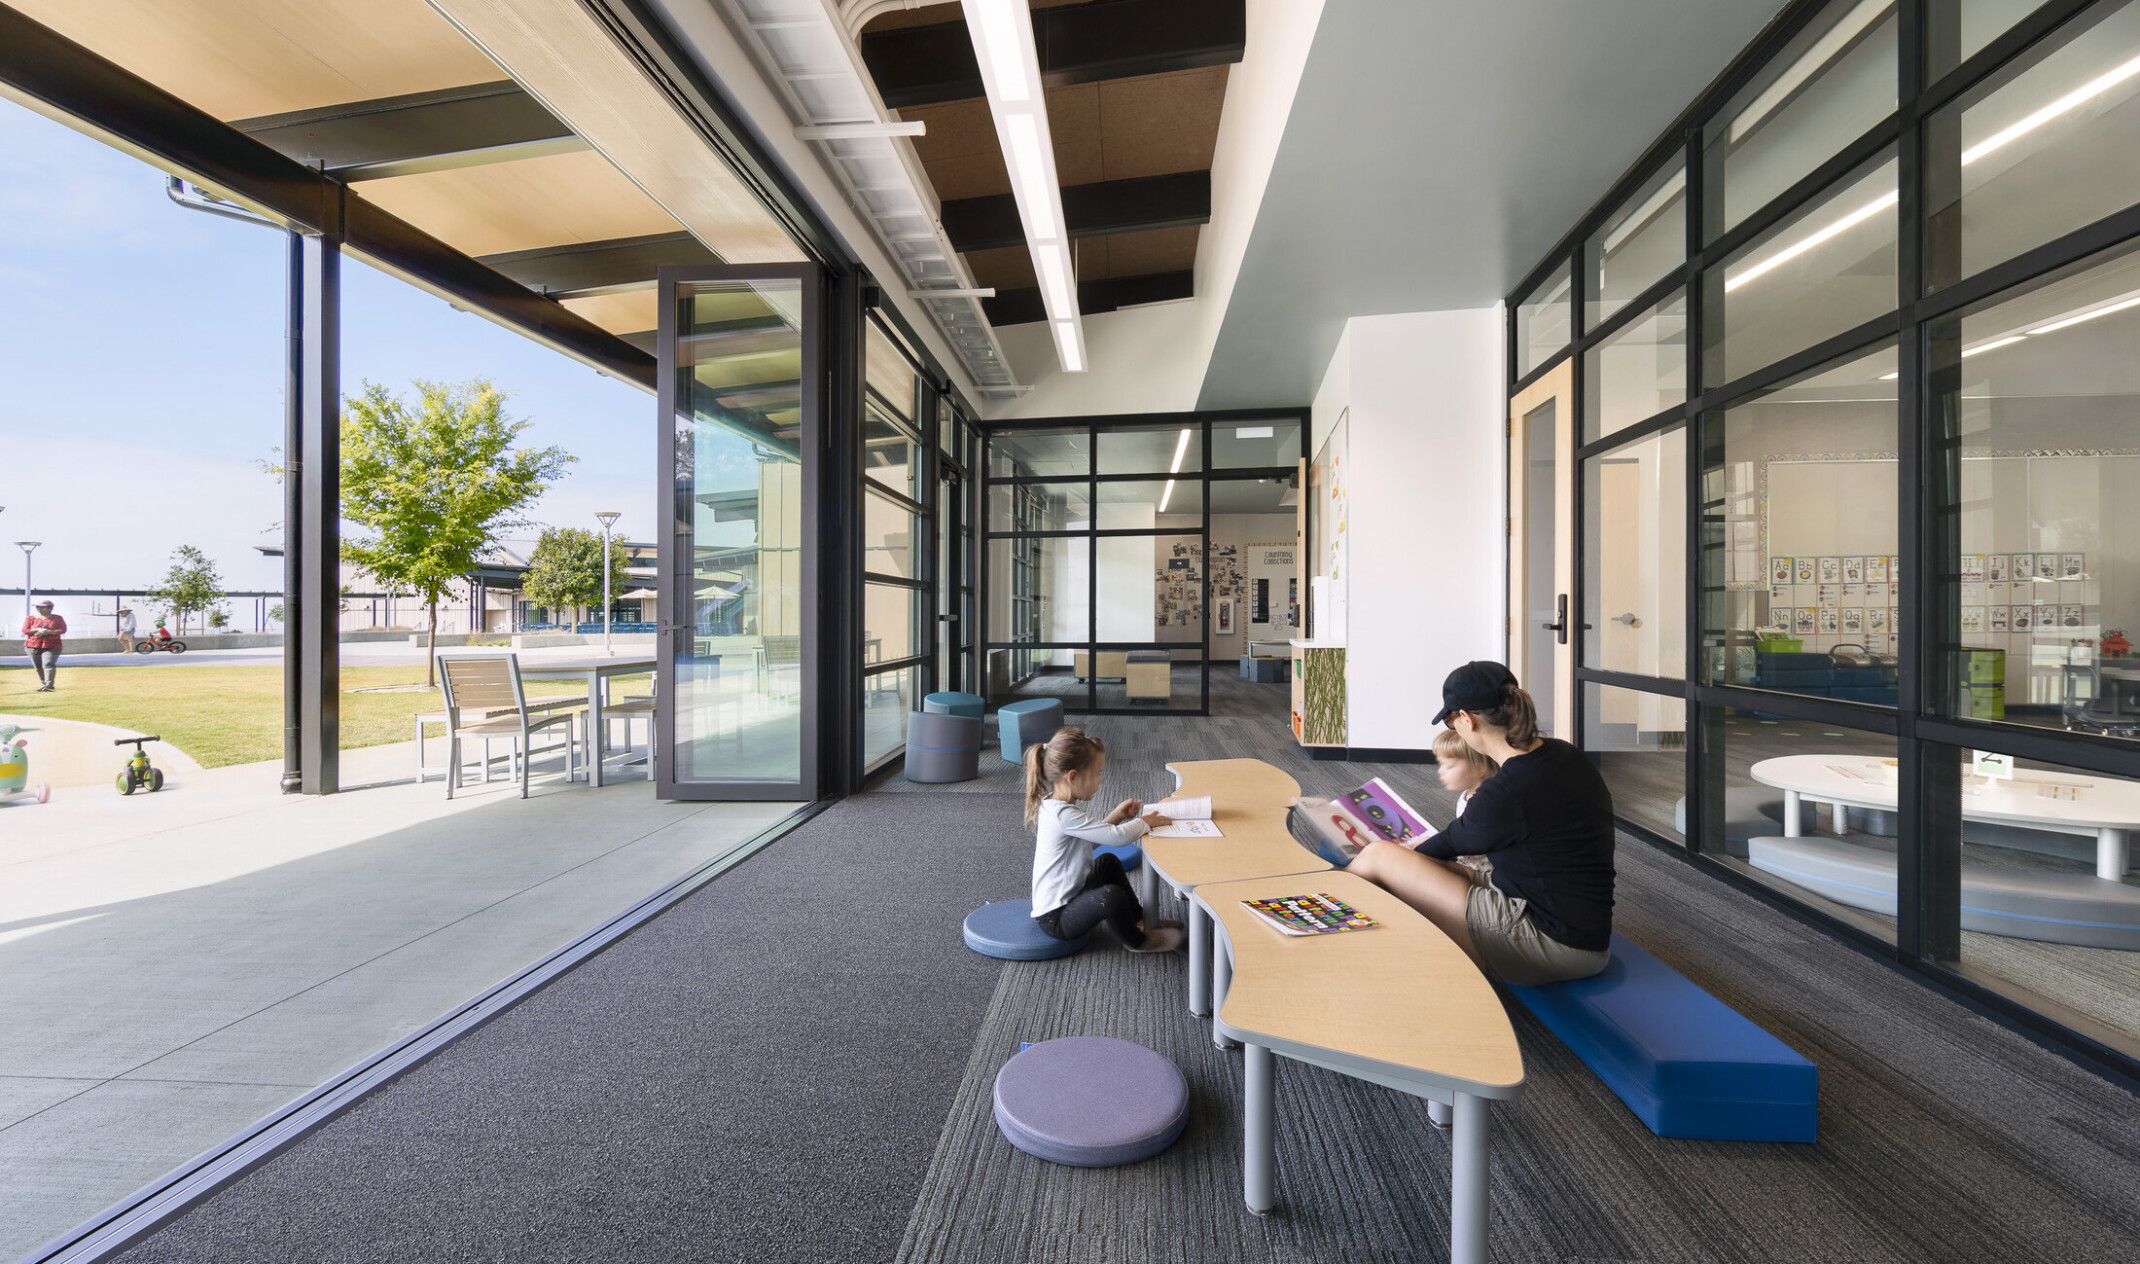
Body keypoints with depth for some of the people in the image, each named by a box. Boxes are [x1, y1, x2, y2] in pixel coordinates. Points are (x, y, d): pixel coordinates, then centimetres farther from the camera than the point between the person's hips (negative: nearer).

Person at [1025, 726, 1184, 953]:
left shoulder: (1054, 805, 3)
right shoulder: (1063, 814, -29)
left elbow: (1089, 838, 19)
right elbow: (1117, 837, -31)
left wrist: (1115, 816, 6)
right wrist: (1144, 822, -12)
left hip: (1069, 894, 11)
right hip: (1055, 918, -11)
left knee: (1109, 863, 25)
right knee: (1110, 895, -33)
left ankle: (1138, 918, 32)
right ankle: (1136, 941, -3)